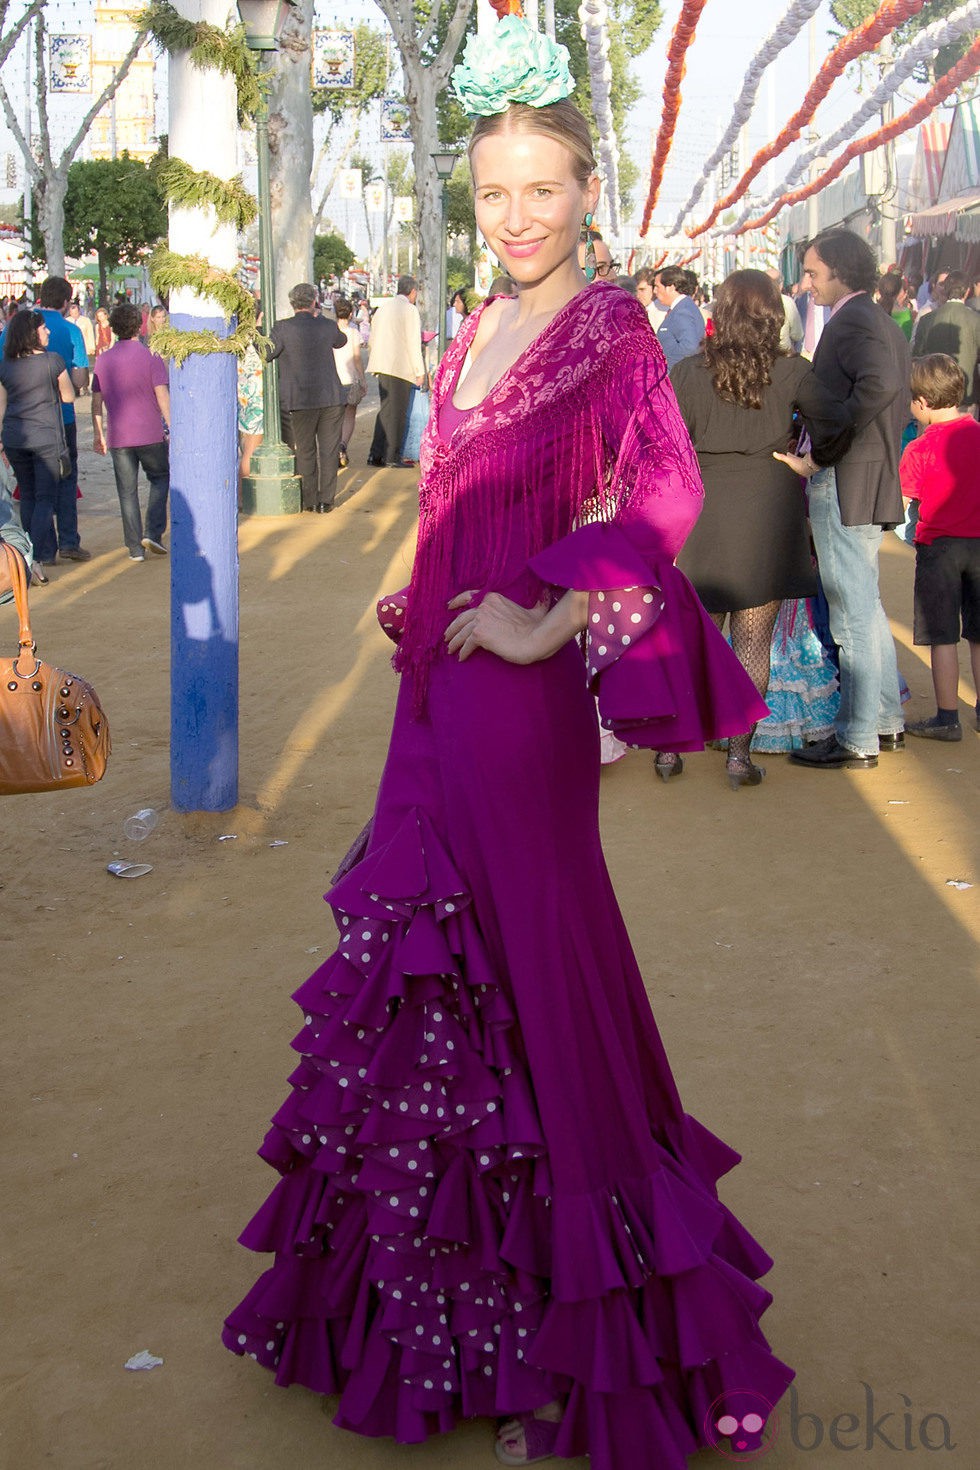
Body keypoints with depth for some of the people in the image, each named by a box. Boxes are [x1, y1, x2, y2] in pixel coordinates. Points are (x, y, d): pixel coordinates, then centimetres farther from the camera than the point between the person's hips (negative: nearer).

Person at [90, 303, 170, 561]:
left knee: (127, 491, 7)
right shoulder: (150, 357, -5)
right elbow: (162, 396, -12)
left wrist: (98, 434, 17)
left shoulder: (103, 360, 6)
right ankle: (153, 533, 3)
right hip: (150, 433, -2)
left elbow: (96, 401, 9)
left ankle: (135, 548, 6)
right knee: (160, 478, 17)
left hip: (118, 437, 3)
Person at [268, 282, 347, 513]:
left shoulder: (283, 329, -10)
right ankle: (326, 500, 10)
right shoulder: (328, 326, 0)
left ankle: (309, 500, 12)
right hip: (332, 398, 2)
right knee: (328, 450, 8)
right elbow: (341, 341, 21)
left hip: (300, 400, -1)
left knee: (305, 451, 10)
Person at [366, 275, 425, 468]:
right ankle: (393, 456, 0)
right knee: (397, 412, -1)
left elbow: (373, 340, 18)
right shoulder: (409, 309, -8)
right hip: (401, 367, -7)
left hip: (382, 365, 7)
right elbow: (414, 343, -12)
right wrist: (420, 372, -8)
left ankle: (376, 454, 10)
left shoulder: (382, 308, 15)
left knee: (386, 410, 14)